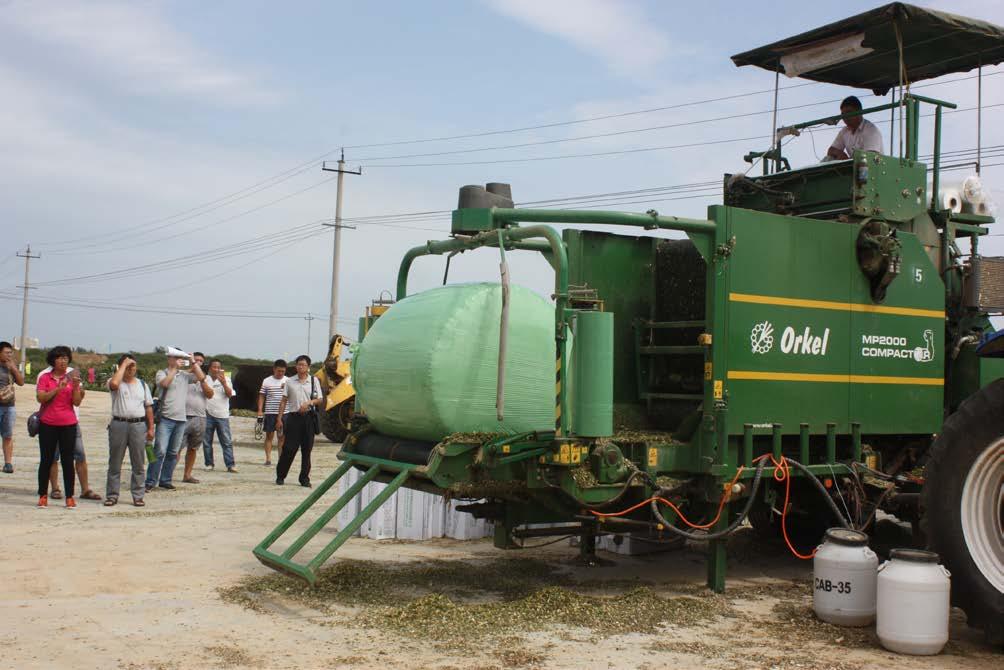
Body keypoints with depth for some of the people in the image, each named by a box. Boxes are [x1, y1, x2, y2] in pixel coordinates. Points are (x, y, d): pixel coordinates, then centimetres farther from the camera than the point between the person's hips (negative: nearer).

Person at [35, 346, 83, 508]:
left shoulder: (72, 378, 6)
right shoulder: (45, 377, 2)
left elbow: (77, 402, 0)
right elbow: (40, 398, -11)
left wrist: (76, 387, -15)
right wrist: (58, 388, -20)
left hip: (68, 424, 1)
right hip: (48, 424, -1)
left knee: (68, 461, 1)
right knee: (46, 460, 4)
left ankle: (69, 497, 4)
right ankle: (43, 496, 12)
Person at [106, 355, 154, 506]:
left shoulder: (142, 384, 13)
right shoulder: (117, 382, 1)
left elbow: (149, 407, 13)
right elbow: (114, 383, -26)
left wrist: (151, 428, 6)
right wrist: (123, 364, -15)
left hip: (139, 425, 2)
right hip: (119, 424, -2)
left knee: (138, 464, 4)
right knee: (115, 463, 5)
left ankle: (138, 496, 11)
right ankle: (112, 495, 13)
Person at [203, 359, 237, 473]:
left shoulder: (225, 380, 7)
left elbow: (229, 394, -6)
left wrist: (223, 383, -18)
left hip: (222, 415, 0)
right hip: (207, 414, 0)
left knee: (227, 442, -4)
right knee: (207, 441, 5)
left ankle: (230, 465, -4)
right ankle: (209, 464, 15)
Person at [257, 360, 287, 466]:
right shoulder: (267, 381, 4)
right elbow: (262, 396, 7)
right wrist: (260, 410, -1)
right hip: (270, 413, 0)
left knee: (282, 436, 5)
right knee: (269, 435, 3)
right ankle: (268, 459, 7)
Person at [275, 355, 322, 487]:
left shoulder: (314, 381, 6)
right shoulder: (290, 381, 6)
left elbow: (320, 400, 5)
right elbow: (284, 401, 6)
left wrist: (309, 403, -14)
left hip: (308, 417, 1)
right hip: (294, 417, -1)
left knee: (306, 449, 4)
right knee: (289, 448, -2)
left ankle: (304, 478, 13)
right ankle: (280, 475, 11)